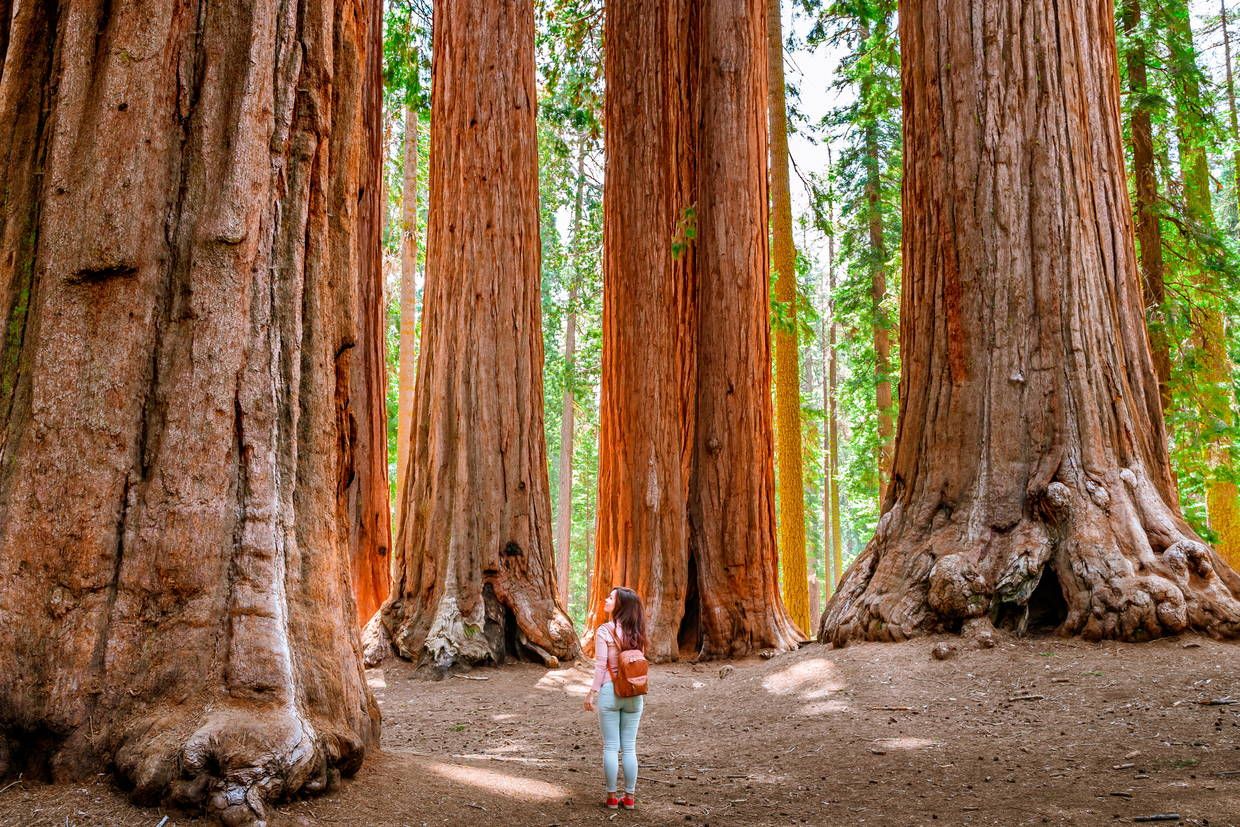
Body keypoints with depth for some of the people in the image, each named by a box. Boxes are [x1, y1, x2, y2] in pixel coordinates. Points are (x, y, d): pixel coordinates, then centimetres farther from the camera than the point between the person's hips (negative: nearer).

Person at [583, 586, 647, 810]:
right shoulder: (637, 632, 4)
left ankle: (612, 797, 11)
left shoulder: (604, 631, -10)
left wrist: (592, 693, -4)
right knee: (629, 748, 11)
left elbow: (600, 666, -11)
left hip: (609, 691, -4)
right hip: (633, 694, 4)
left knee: (610, 747, 6)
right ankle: (629, 797, 16)